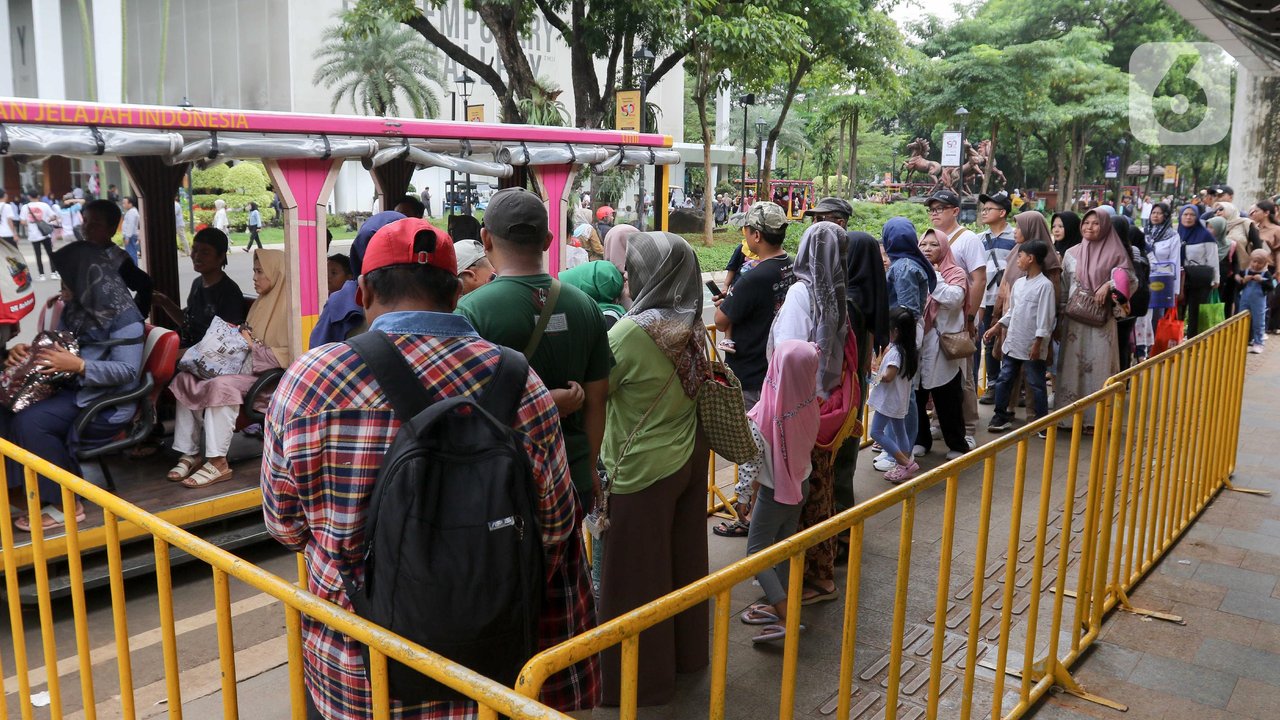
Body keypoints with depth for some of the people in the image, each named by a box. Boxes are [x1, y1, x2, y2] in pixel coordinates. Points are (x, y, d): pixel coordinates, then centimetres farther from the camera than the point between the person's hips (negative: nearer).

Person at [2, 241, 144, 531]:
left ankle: (65, 504, -14)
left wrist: (78, 365, -33)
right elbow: (55, 348, 17)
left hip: (106, 403, -8)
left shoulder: (124, 315, -15)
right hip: (73, 389, 8)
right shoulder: (75, 309, 12)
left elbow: (128, 370, -21)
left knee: (30, 421, -25)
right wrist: (25, 351, -4)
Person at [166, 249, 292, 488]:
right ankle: (191, 453, -11)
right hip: (246, 367, 9)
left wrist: (253, 345, -14)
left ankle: (218, 463, -28)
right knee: (185, 380, -8)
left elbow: (288, 357, -17)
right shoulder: (261, 303, 20)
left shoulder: (288, 308, -8)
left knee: (221, 386, -34)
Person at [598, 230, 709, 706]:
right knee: (683, 559, 20)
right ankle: (686, 652, 37)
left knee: (636, 575, 7)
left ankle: (640, 677, 20)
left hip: (644, 467, -8)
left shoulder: (632, 331, -23)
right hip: (689, 456, 8)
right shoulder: (691, 323, 0)